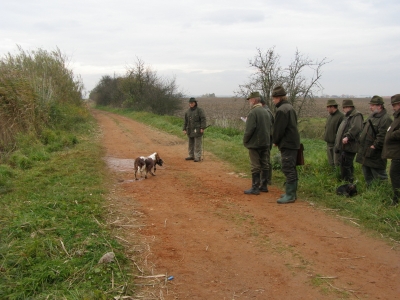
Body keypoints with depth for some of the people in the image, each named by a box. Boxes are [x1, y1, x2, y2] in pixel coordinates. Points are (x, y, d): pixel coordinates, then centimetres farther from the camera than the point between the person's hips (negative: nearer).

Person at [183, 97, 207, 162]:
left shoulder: (199, 110, -5)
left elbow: (203, 119, -10)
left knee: (197, 144, -5)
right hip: (190, 130, 6)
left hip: (197, 130, -6)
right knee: (191, 144, 11)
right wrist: (184, 129, 12)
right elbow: (186, 121, 17)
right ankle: (191, 156, 20)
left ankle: (197, 157, -2)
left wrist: (202, 128, -17)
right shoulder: (187, 112, 12)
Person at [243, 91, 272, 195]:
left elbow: (249, 129, -19)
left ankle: (255, 188, 1)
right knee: (264, 165, 13)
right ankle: (264, 186, 22)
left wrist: (245, 140, -7)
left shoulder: (253, 112, -15)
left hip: (255, 144, -8)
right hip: (265, 143, 8)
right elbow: (270, 127, 15)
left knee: (255, 167, -3)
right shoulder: (266, 112, 11)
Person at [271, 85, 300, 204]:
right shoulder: (290, 107, 14)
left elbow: (278, 129, -18)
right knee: (291, 169, 15)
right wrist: (278, 141, 15)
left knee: (288, 169, -6)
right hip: (293, 143, 10)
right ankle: (292, 192, 23)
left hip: (287, 144, -10)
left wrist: (275, 141, 0)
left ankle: (290, 195, -3)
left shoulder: (281, 110, -17)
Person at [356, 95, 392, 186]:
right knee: (367, 173, 19)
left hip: (375, 154, -10)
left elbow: (382, 136, -24)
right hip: (365, 152, 10)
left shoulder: (385, 119, -18)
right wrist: (361, 139, 13)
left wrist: (374, 146, -22)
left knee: (378, 174, -2)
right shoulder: (372, 116, 13)